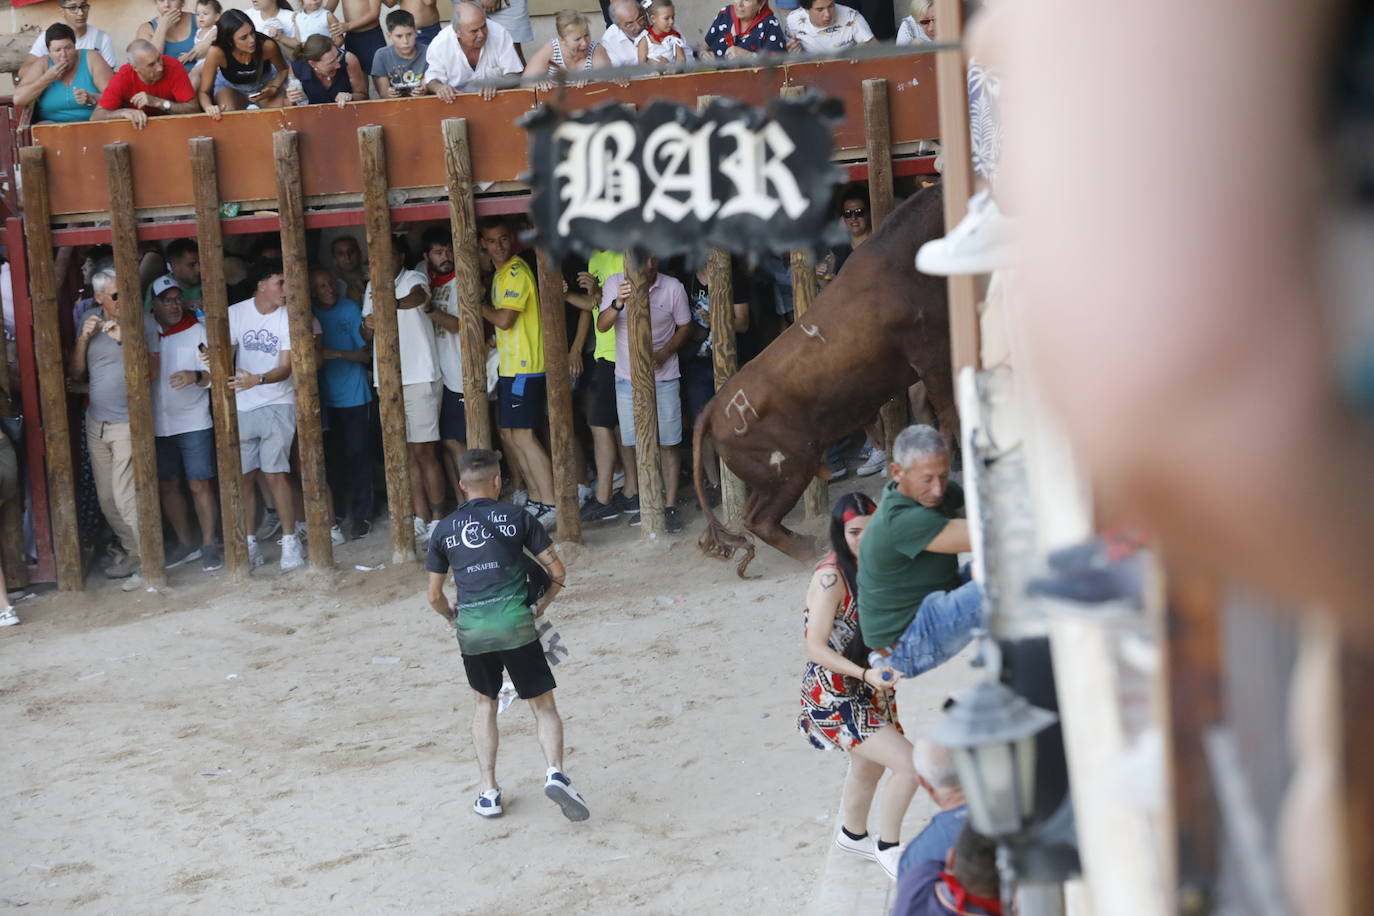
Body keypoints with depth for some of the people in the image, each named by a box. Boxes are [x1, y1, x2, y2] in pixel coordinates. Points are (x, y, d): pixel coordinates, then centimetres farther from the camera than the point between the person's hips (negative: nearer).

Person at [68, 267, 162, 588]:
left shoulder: (143, 322, -8)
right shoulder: (89, 321, 6)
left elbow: (152, 372, -14)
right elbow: (76, 373, 6)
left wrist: (125, 341, -24)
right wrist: (83, 339, -9)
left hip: (128, 423, -5)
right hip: (96, 422, 5)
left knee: (125, 496, -10)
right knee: (107, 498, 10)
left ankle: (144, 562, -1)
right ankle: (130, 550, 26)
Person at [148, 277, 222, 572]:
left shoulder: (197, 331, -1)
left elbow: (214, 375, -5)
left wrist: (195, 376, -24)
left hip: (194, 422, -3)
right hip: (158, 424, 3)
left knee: (200, 485, -3)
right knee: (167, 486, 9)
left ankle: (210, 545, 6)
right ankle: (186, 543, 21)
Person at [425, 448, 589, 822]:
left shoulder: (444, 530, 11)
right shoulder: (516, 517, 5)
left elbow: (434, 596, 14)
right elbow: (557, 571, 4)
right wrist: (543, 603, 21)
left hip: (471, 628, 2)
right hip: (514, 623, -2)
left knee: (484, 704, 23)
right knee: (543, 705, 6)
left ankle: (489, 792, 20)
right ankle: (555, 772, -18)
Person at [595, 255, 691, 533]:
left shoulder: (673, 287, -8)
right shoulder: (616, 283, -6)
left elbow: (684, 327, 3)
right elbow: (602, 325, -14)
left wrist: (664, 353, -14)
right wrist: (618, 303, -35)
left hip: (664, 377, -1)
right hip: (628, 377, 1)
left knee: (667, 444, 0)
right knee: (637, 443, 8)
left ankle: (670, 505, 8)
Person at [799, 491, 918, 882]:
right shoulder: (831, 577, -25)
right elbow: (816, 648, -26)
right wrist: (867, 674, -33)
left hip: (868, 688, 9)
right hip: (835, 697, -9)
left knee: (869, 764, 28)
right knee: (910, 765, -14)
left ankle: (853, 835, 54)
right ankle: (888, 847, 7)